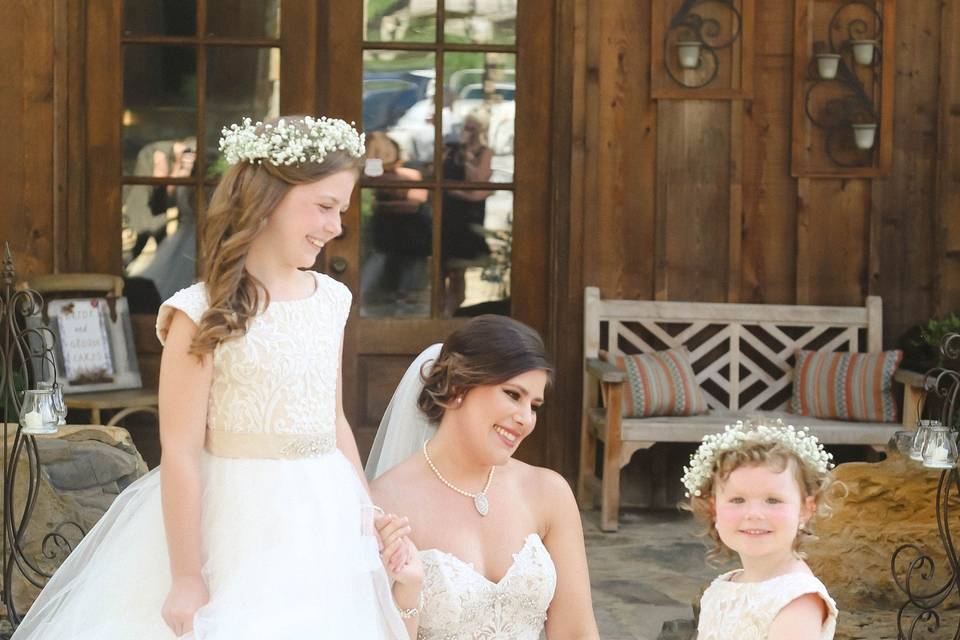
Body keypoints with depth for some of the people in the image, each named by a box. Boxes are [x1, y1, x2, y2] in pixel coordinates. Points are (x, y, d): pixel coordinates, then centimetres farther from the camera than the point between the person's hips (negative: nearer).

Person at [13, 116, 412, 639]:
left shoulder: (332, 300, 5)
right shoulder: (201, 316, -14)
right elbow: (181, 453, -15)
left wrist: (368, 517, 14)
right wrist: (186, 576, -14)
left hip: (325, 522, 6)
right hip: (239, 531, -6)